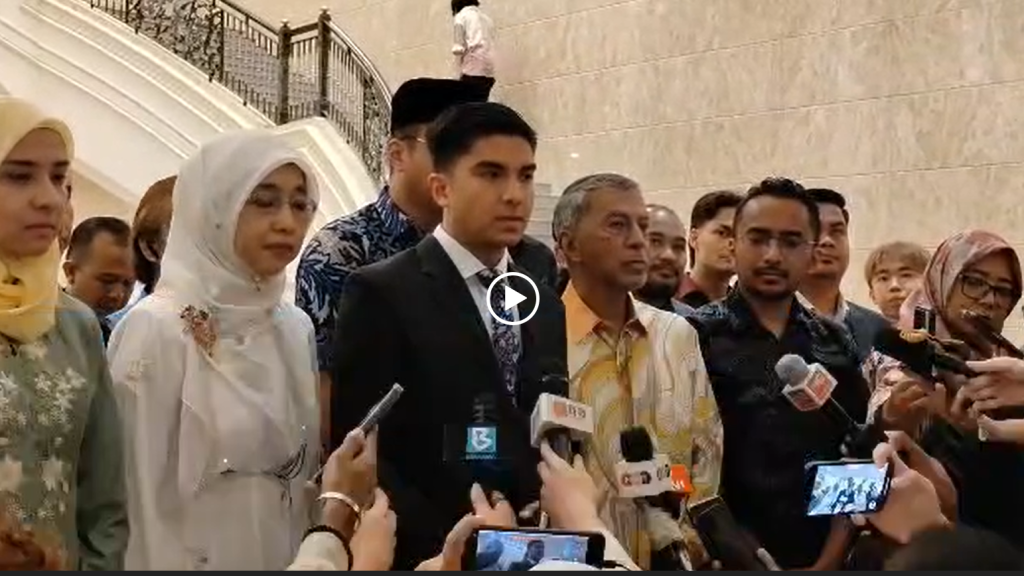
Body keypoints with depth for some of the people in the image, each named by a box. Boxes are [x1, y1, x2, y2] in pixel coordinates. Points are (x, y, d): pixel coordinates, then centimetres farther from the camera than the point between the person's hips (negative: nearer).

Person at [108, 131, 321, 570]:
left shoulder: (296, 328, 0)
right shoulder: (154, 329, -16)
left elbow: (301, 475, 8)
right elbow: (142, 504, -15)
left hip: (288, 557, 5)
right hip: (197, 558, -5)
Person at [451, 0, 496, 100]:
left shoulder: (461, 16, 5)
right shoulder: (486, 18, 23)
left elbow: (459, 48, -2)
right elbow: (489, 45, 16)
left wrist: (460, 73, 2)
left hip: (472, 70, -6)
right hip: (488, 71, 6)